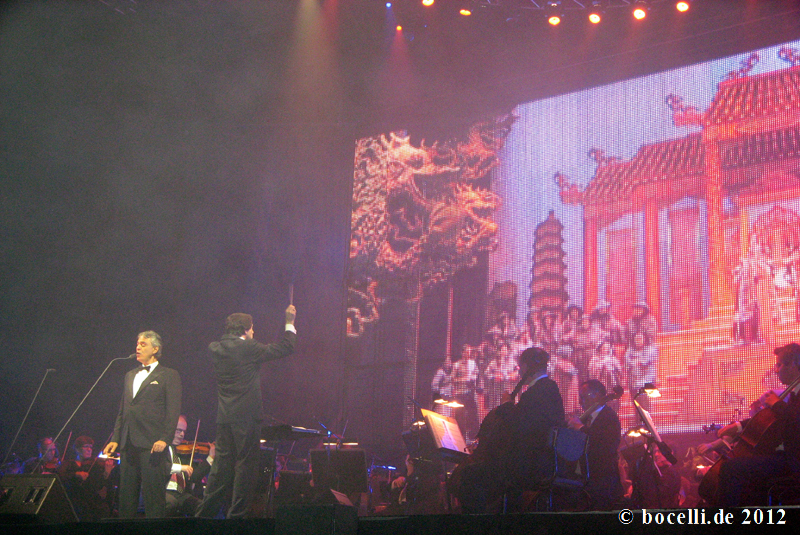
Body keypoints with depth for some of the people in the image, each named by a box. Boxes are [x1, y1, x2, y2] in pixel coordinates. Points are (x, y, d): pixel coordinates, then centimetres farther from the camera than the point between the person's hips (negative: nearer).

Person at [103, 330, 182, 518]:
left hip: (152, 445, -6)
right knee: (126, 494, 8)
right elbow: (122, 410, 22)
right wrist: (115, 439, 13)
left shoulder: (169, 376, 2)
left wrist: (165, 439, -17)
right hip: (128, 445, 6)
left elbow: (173, 411, -6)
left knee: (153, 494, -6)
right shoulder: (130, 375, 21)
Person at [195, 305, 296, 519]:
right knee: (246, 464, 2)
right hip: (246, 416, -6)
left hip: (224, 417, 7)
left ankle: (204, 512, 15)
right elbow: (285, 349, -5)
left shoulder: (215, 348, 6)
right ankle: (237, 514, 5)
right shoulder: (248, 348, -11)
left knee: (222, 465, 12)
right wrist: (290, 323, 8)